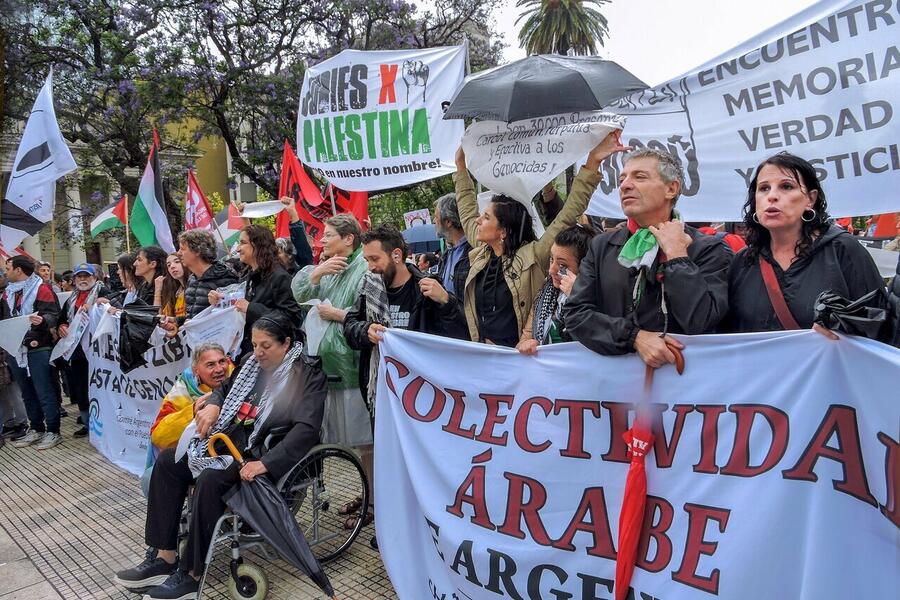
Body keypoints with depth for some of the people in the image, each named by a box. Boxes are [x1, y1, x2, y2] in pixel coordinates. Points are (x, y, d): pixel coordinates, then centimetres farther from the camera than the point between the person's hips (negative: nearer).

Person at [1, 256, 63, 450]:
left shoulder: (41, 288, -6)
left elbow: (53, 314, -15)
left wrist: (42, 320, -35)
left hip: (37, 349, -7)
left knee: (44, 392, -3)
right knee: (27, 392, 14)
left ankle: (53, 431, 4)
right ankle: (36, 429, 24)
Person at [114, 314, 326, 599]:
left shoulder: (307, 374, -15)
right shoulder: (252, 362, 8)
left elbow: (306, 429, -25)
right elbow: (225, 388, 24)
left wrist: (264, 464, -32)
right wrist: (212, 405, -1)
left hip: (264, 455, -8)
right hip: (230, 439, 9)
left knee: (210, 480, -30)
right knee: (168, 461, -2)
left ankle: (191, 575, -15)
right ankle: (165, 556, -1)